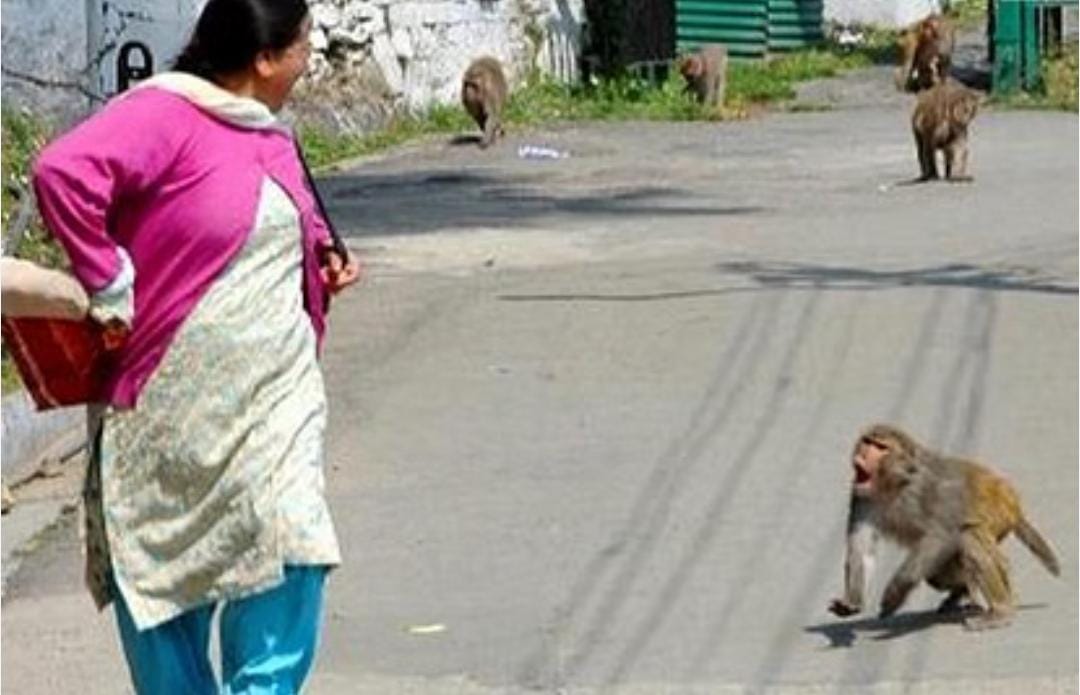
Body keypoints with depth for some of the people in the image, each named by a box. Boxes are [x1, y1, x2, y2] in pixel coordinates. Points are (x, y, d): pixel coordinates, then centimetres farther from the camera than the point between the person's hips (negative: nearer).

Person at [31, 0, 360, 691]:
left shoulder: (270, 135, 11)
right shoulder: (166, 114, -15)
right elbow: (63, 171, -29)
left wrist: (323, 257, 8)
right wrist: (108, 285, -23)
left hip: (276, 395, 6)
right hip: (176, 403, -6)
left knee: (289, 565, -5)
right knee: (165, 572, 6)